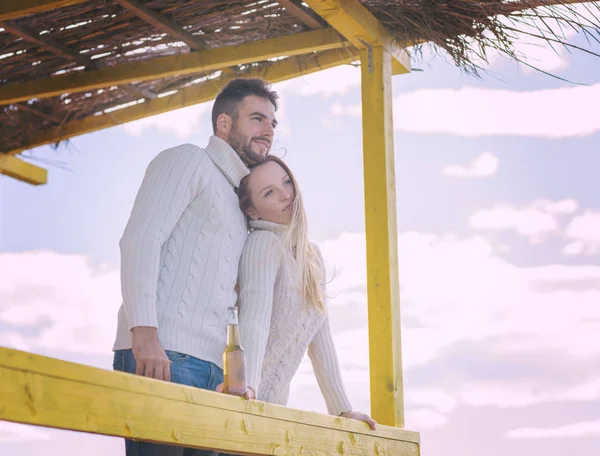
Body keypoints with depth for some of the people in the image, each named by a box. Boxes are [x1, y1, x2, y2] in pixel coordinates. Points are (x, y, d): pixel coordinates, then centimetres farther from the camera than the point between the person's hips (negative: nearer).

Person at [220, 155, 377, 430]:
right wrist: (244, 387, -40)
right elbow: (254, 317, -26)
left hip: (273, 405, 7)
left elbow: (320, 338, 14)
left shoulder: (312, 256, 12)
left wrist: (343, 409, 12)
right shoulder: (263, 243, -11)